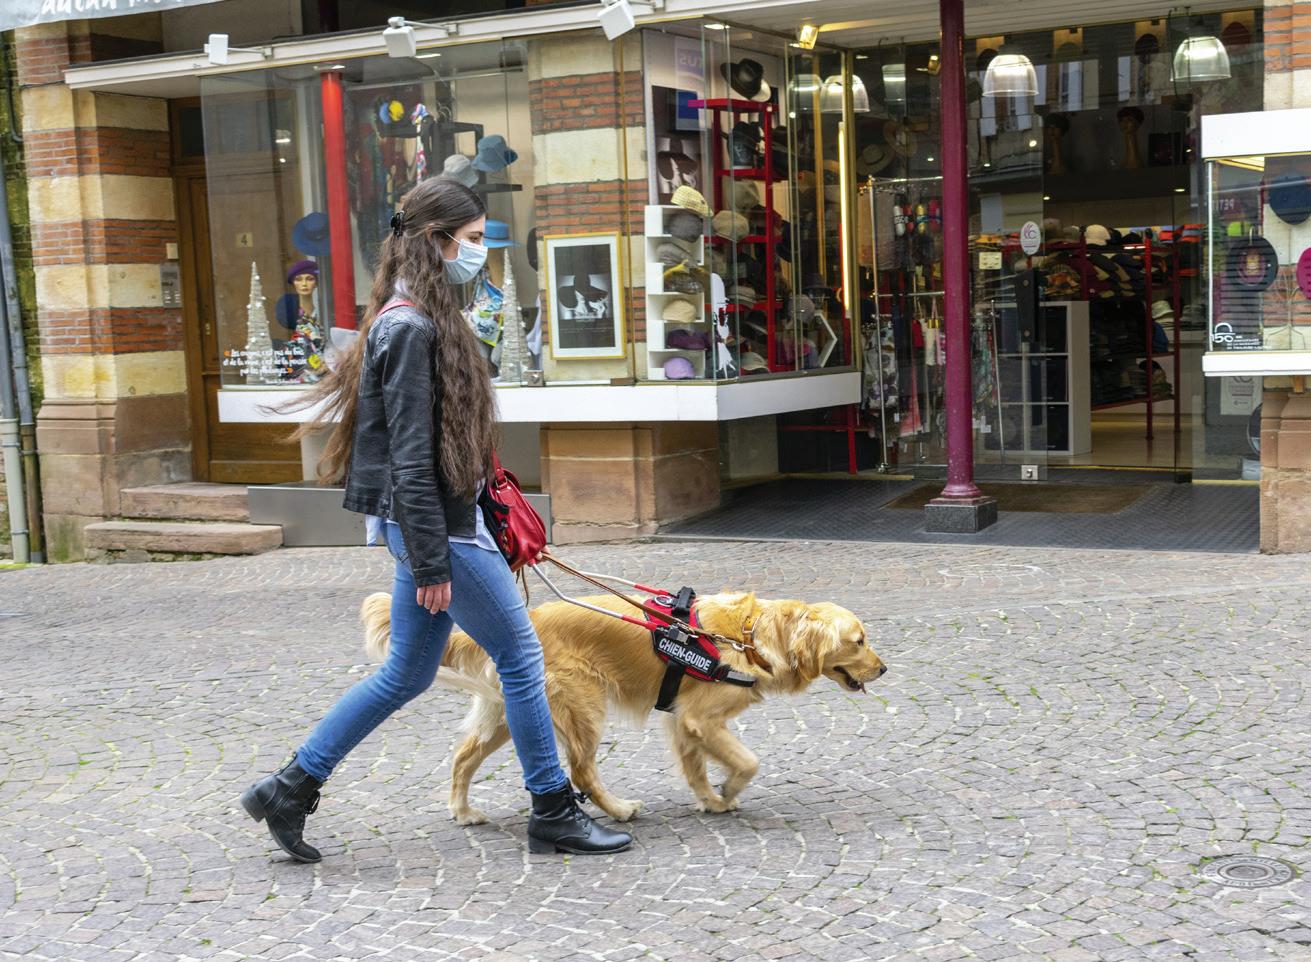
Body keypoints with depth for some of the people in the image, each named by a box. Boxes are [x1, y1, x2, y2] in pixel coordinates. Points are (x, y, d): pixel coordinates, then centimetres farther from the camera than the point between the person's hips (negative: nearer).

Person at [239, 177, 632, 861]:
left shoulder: (424, 319, 15)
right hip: (431, 523, -10)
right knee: (521, 657, 1)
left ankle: (290, 788, 21)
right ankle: (554, 813, 13)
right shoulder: (411, 327, -16)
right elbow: (411, 456, -20)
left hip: (438, 520, 10)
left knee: (406, 674, 14)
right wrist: (431, 563, -20)